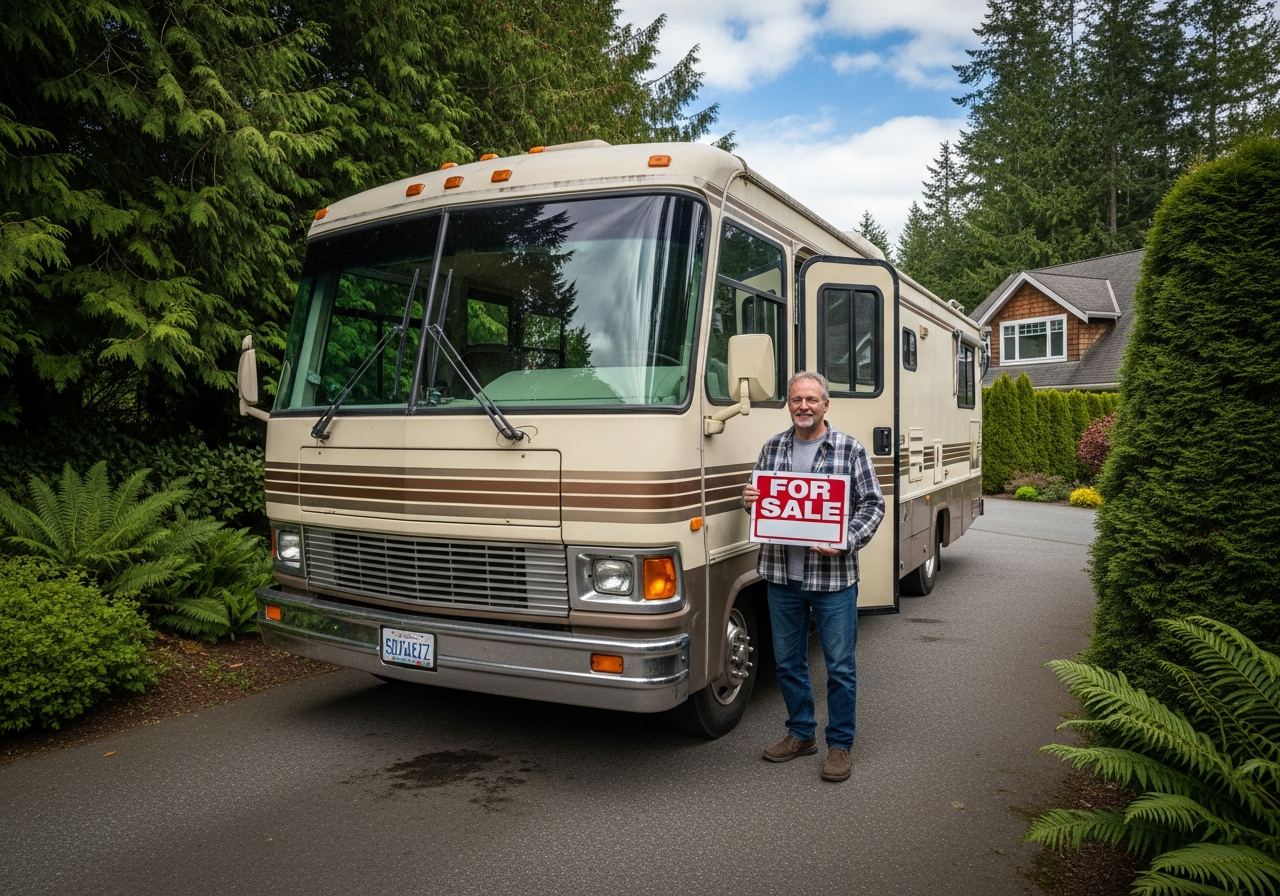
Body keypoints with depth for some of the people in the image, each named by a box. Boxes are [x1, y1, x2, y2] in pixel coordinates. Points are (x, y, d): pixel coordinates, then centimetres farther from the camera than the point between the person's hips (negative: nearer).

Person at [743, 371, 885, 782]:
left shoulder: (850, 449, -3)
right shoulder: (772, 448, 8)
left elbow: (873, 504, -3)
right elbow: (758, 498, 17)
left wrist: (847, 541, -17)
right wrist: (748, 500, -7)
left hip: (834, 578, -4)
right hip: (781, 577, 4)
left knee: (840, 666, 5)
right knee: (788, 661, 14)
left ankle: (840, 744, 21)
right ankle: (801, 733, 32)